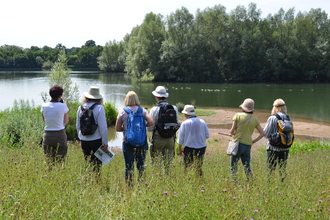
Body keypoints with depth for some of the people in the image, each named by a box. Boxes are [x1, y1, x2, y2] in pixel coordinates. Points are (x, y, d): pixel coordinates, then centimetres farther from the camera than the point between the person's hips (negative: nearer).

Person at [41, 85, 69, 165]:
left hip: (47, 135, 3)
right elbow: (66, 121, 3)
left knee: (48, 160, 11)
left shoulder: (44, 106, -1)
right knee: (60, 160, 4)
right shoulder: (62, 106, -9)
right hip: (60, 135, -3)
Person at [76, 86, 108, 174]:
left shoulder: (80, 108, 4)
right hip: (96, 140, -5)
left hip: (84, 141, 5)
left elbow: (78, 126, 13)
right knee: (97, 165, 4)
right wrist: (105, 143, -6)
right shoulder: (99, 108, -11)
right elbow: (103, 127, -12)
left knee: (87, 164, 15)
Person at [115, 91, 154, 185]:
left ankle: (129, 185, 11)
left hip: (128, 142, -1)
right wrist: (143, 126, 5)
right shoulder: (142, 110, -1)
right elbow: (151, 122, -13)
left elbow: (117, 128, 0)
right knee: (141, 165, 11)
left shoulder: (123, 112, -2)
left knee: (129, 166, 6)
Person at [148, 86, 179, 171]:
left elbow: (150, 128, -10)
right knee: (168, 163, 14)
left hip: (158, 139, -4)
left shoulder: (154, 109, -12)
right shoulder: (174, 108, -1)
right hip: (170, 139, 4)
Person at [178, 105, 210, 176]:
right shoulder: (202, 122, 2)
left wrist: (180, 149, 9)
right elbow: (207, 135, 8)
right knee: (199, 168, 12)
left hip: (189, 149, -3)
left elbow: (181, 138, -2)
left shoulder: (185, 123, -6)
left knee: (188, 168, 4)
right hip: (201, 148, 3)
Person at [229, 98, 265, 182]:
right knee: (247, 167, 14)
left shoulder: (238, 115, -4)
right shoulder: (255, 119, 8)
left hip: (238, 144, -4)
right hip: (248, 145, 4)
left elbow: (232, 131, -5)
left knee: (233, 167, 3)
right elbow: (262, 133, 9)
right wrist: (253, 141, 14)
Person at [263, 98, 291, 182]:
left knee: (270, 169, 2)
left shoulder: (272, 118, -12)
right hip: (285, 148, 5)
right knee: (283, 169, 13)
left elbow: (266, 133, -10)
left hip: (274, 148, -5)